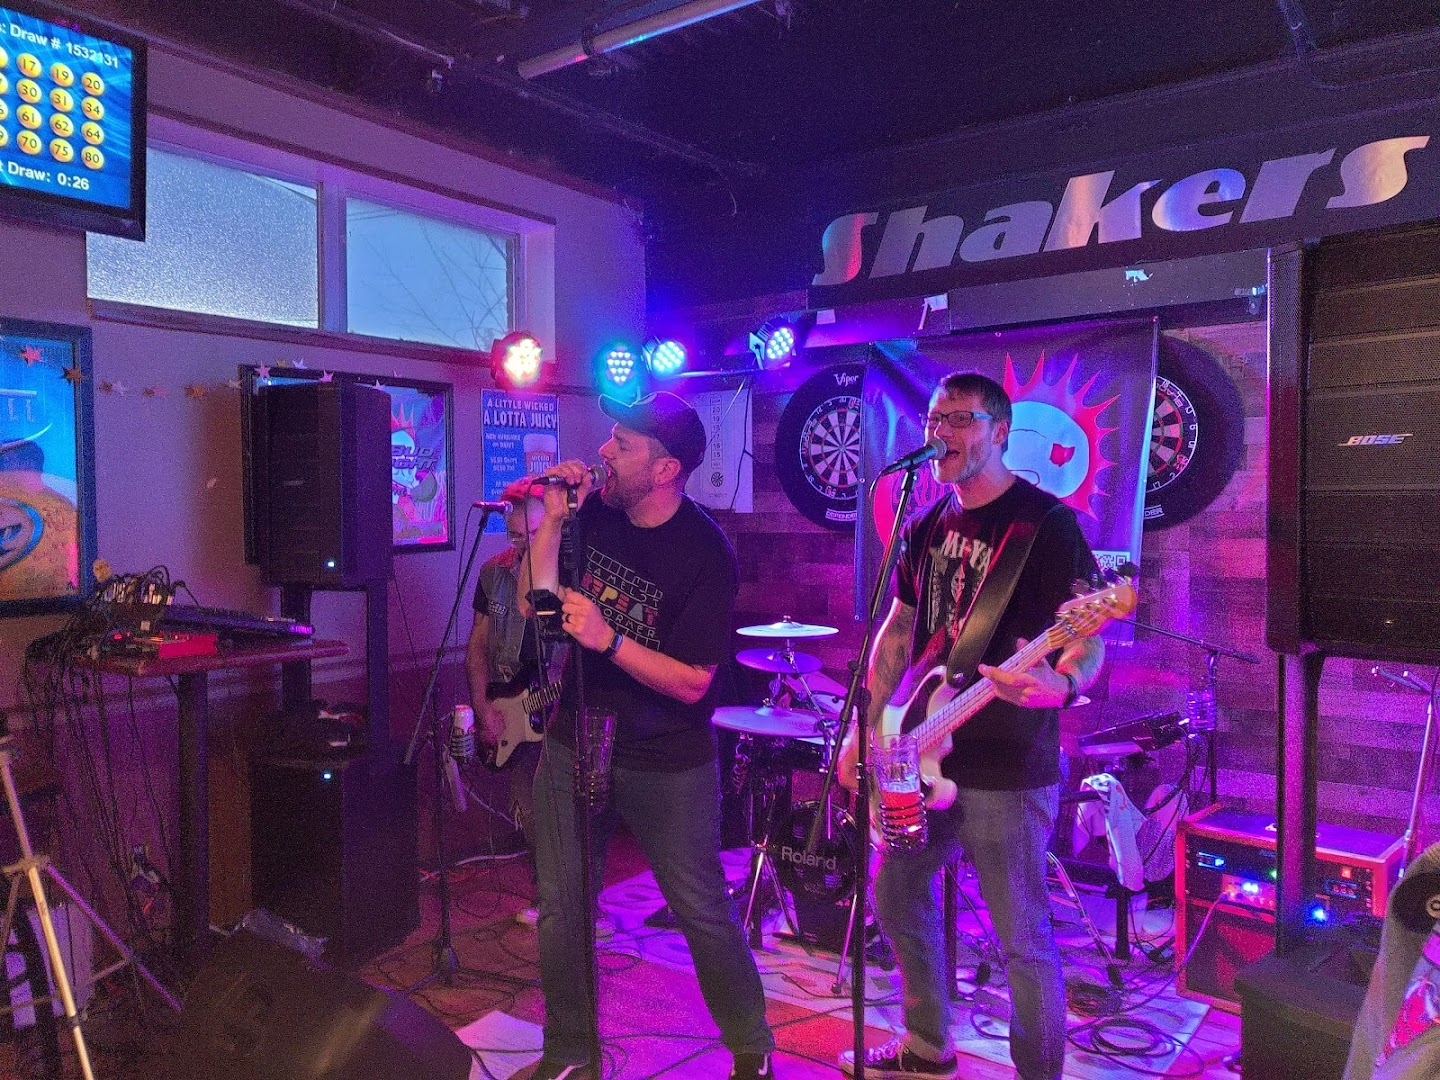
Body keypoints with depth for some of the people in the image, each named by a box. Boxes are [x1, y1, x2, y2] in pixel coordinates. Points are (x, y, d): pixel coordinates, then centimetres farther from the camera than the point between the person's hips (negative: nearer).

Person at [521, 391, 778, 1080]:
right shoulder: (595, 512, -2)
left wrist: (607, 639, -28)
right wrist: (553, 520, -11)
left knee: (702, 912, 6)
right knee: (561, 907, 12)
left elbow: (691, 683, -18)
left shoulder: (705, 554, -18)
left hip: (666, 764, -5)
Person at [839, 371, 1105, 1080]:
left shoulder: (1045, 521, -11)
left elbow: (1086, 636, -15)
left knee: (1022, 938, 1)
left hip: (1007, 768, -8)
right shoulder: (928, 527, 10)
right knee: (896, 896, 19)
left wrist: (1063, 683, -38)